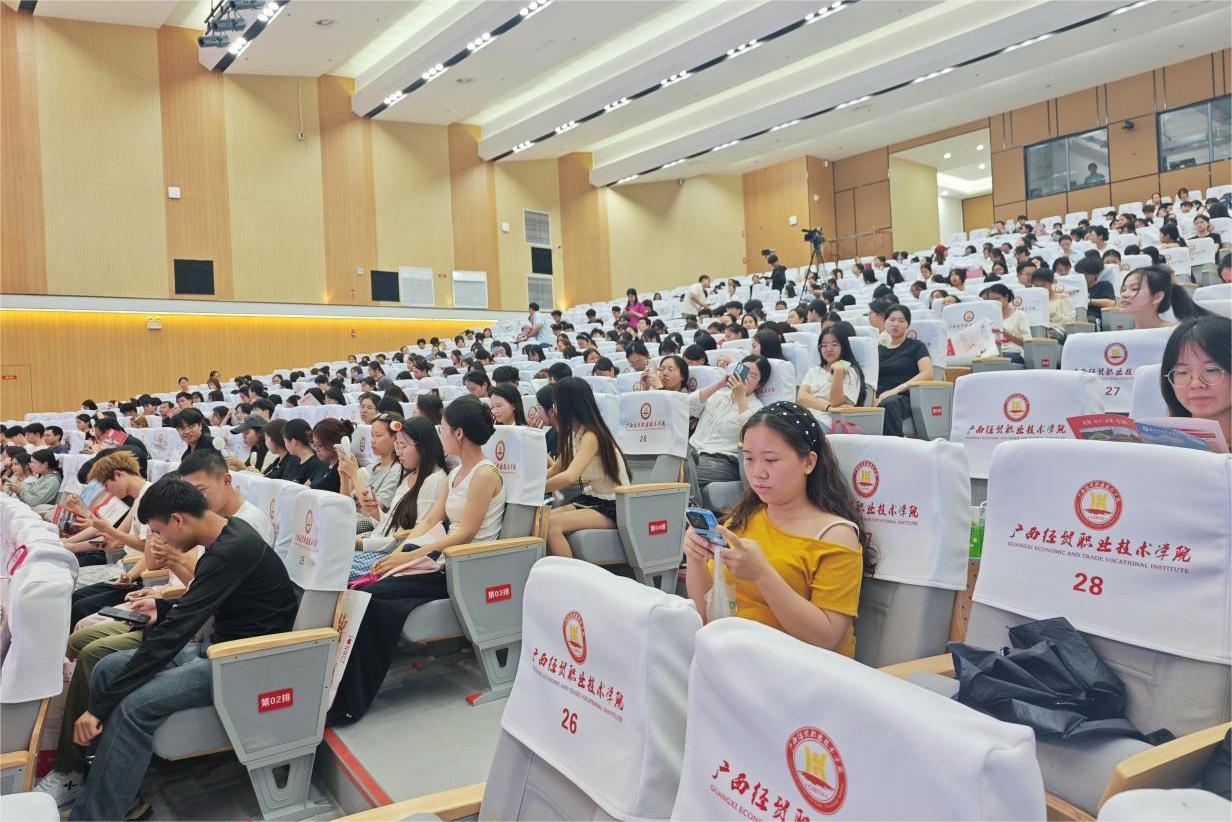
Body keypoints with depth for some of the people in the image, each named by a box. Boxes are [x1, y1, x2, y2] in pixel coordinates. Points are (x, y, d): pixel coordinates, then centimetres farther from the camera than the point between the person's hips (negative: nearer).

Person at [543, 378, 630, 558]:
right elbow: (555, 470, 16)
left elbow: (569, 477, -33)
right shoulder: (574, 434, 9)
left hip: (612, 507, -8)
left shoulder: (591, 436, -20)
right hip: (590, 499, 8)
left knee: (552, 525, -26)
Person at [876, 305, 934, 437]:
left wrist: (896, 389, -14)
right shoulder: (878, 349, 26)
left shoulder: (916, 346, 15)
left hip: (904, 398, -2)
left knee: (888, 404, -41)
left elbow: (928, 374, -2)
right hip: (878, 398, 2)